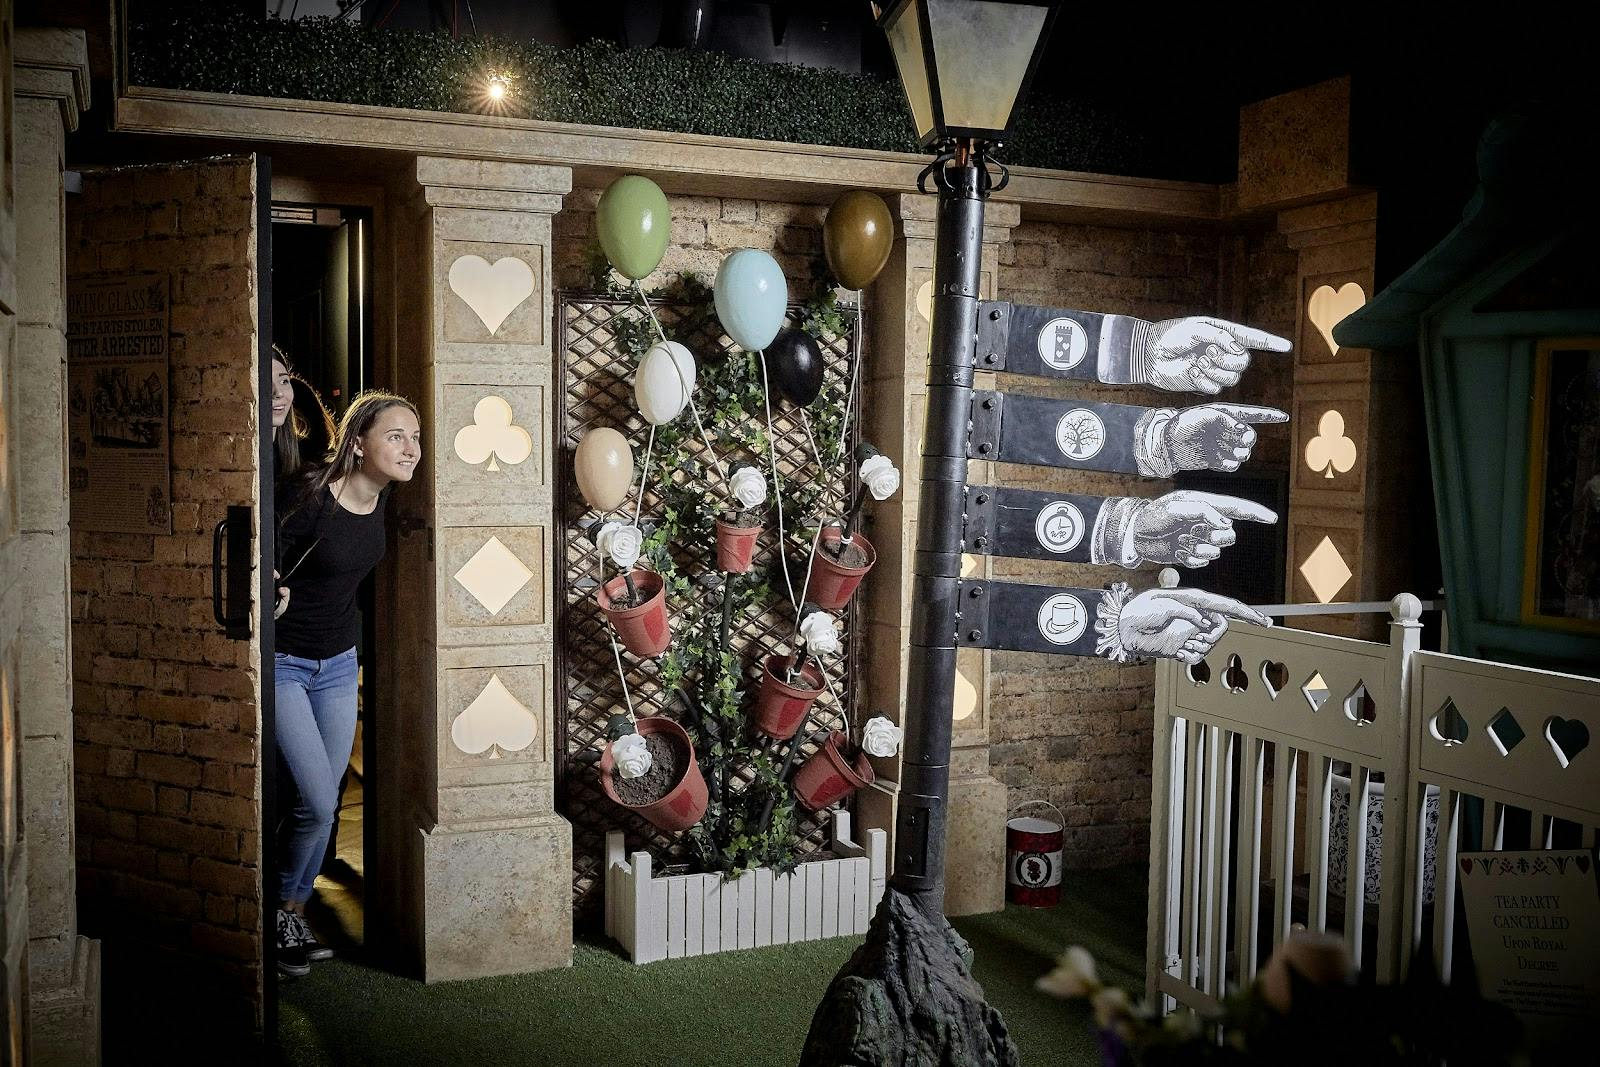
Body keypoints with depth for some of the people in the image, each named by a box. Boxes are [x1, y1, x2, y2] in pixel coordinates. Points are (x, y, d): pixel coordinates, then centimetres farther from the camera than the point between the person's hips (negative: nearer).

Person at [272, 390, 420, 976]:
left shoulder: (382, 499, -3)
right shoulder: (309, 495, -24)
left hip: (339, 664, 6)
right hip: (282, 663, -6)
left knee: (322, 804, 9)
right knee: (320, 802, -10)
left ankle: (292, 914, 27)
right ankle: (278, 915, 14)